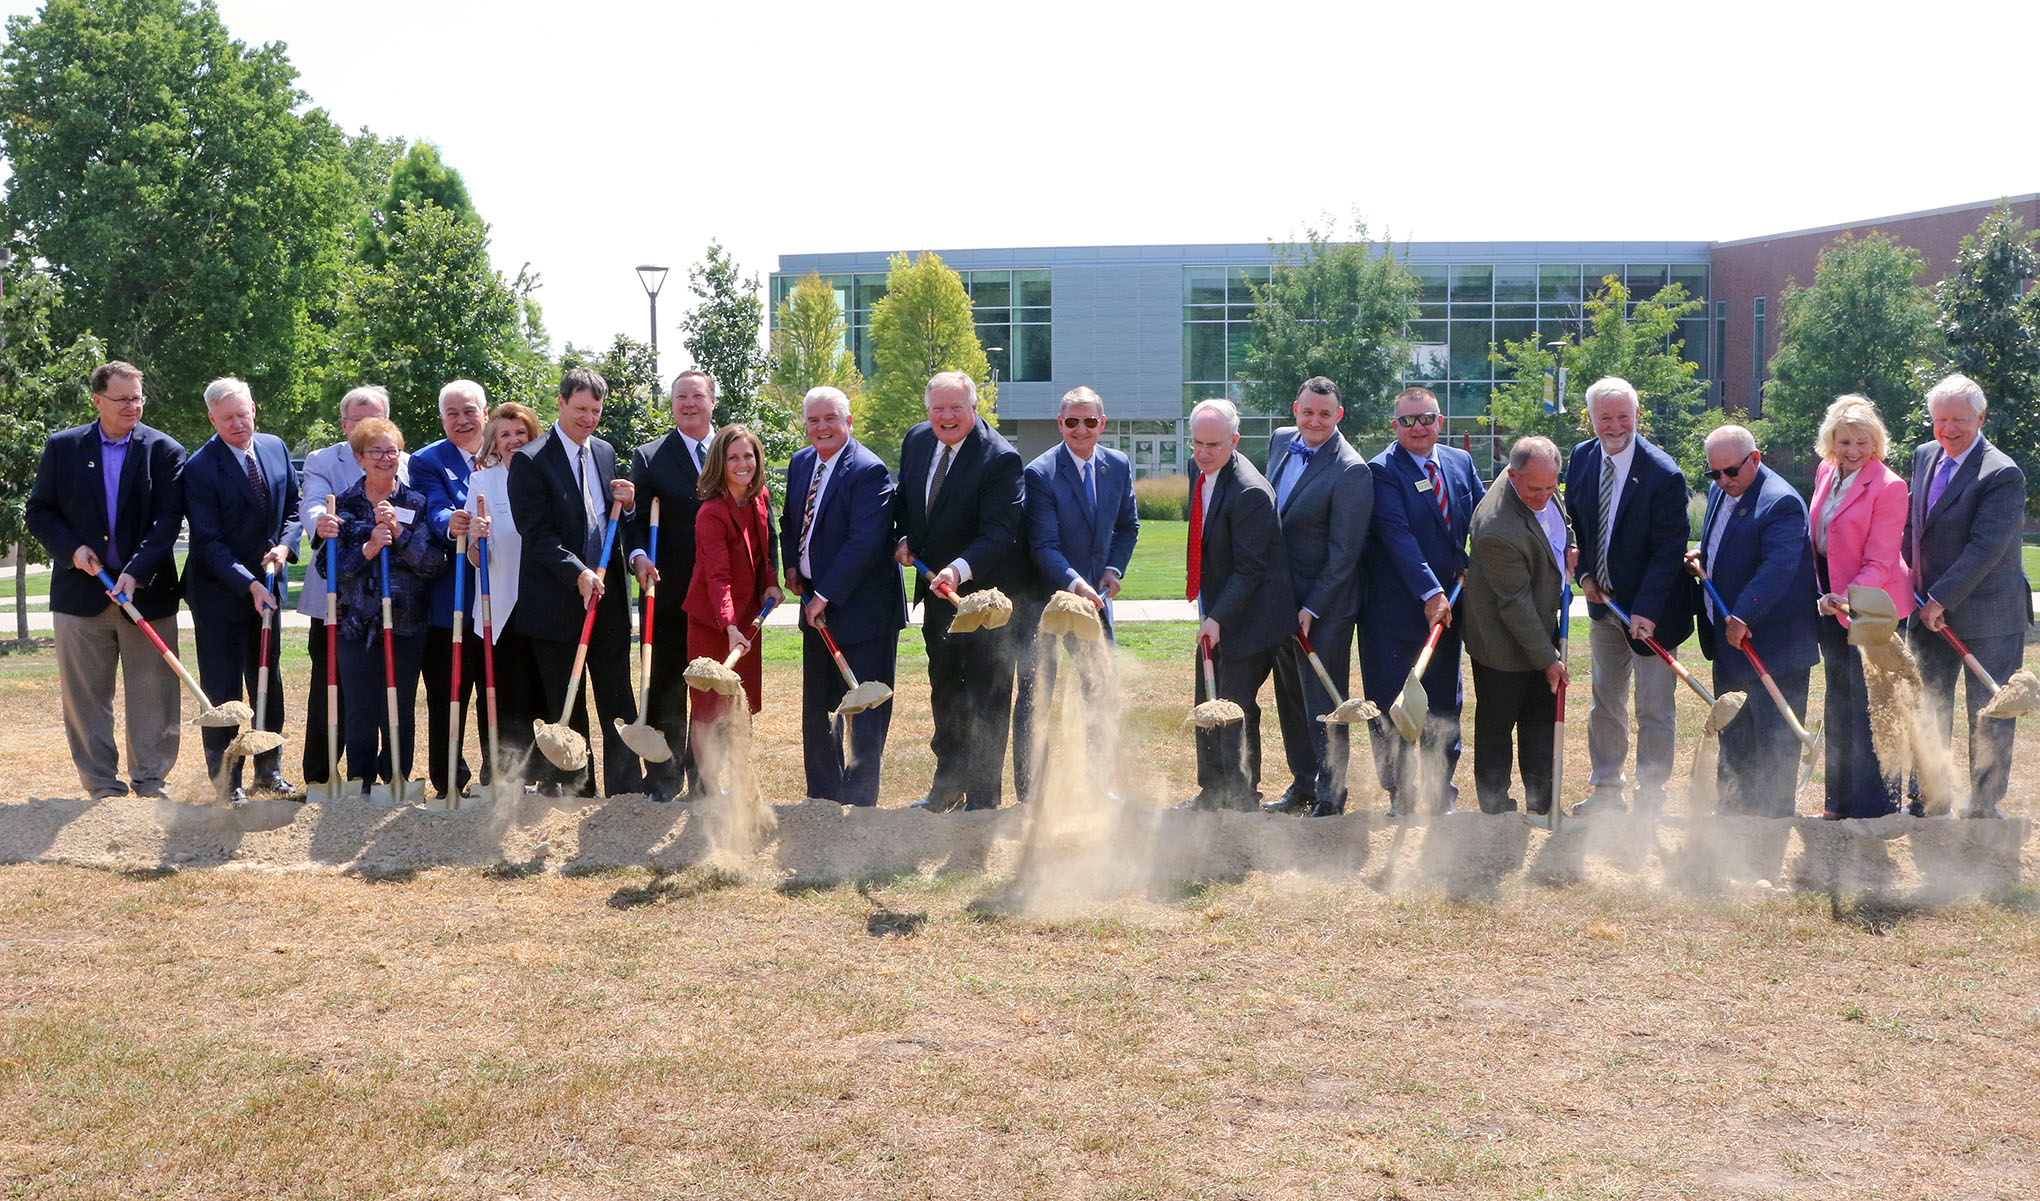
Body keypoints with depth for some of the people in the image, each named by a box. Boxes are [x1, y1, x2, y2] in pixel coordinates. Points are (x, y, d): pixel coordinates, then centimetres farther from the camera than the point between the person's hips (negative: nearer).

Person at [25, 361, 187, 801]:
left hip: (148, 593, -1)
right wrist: (71, 549, -9)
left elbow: (167, 521, -7)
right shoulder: (62, 447, 6)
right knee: (85, 697, 5)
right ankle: (104, 788, 15)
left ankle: (152, 782, 15)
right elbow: (39, 512, 9)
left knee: (153, 695, 3)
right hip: (80, 594, 1)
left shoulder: (164, 451, 1)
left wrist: (136, 572, -19)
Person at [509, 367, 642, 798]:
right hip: (557, 601, -5)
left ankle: (627, 790, 9)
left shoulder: (605, 452, 12)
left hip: (607, 595, 5)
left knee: (619, 700, 4)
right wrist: (578, 573, -22)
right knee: (566, 709, 6)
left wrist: (626, 504, -1)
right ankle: (575, 792, 16)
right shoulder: (530, 461, -7)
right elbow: (536, 534, -13)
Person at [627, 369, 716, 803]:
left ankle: (706, 778, 20)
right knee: (666, 691, 2)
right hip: (669, 591, -2)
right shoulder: (648, 457, 5)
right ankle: (663, 783, 10)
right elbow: (637, 519, -1)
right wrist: (639, 556, -21)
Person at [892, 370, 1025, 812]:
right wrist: (904, 539, -1)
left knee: (986, 697, 0)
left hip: (983, 589, -7)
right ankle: (948, 787, 35)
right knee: (944, 692, 20)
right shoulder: (916, 440, 1)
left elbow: (999, 533, -27)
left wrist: (960, 569, -41)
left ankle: (982, 797, 11)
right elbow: (904, 498, 17)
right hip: (936, 588, 7)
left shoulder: (1000, 459, -21)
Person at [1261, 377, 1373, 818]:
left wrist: (1312, 609, -16)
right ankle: (1302, 787, 30)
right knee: (1290, 699, 17)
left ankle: (1330, 799, 10)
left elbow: (1344, 553, -17)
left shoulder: (1351, 472, -18)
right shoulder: (1281, 441, 5)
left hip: (1324, 607, -8)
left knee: (1323, 705, -1)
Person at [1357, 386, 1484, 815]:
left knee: (1445, 703, 10)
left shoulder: (1460, 462, 9)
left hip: (1446, 603, 5)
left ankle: (1441, 793, 21)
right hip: (1395, 607, -5)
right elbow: (1398, 536, -18)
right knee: (1391, 704, 1)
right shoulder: (1381, 470, -9)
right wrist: (1430, 592, -25)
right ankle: (1400, 795, 14)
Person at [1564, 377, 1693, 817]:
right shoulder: (1581, 459, -1)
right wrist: (1585, 574, -1)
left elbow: (1668, 549, -19)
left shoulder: (1663, 474, -19)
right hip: (1603, 600, 6)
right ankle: (1606, 789, 29)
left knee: (1654, 707, 2)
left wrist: (1646, 611, -26)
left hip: (1649, 609, -6)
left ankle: (1650, 797, 15)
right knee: (1605, 699, 16)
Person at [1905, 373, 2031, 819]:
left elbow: (1986, 547, -22)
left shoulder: (2002, 474, -17)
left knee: (1989, 715, 4)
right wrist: (1914, 582, 12)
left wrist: (1942, 598, -22)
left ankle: (1984, 806, 17)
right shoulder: (1925, 456, 6)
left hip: (1987, 613, -7)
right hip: (1930, 609, 7)